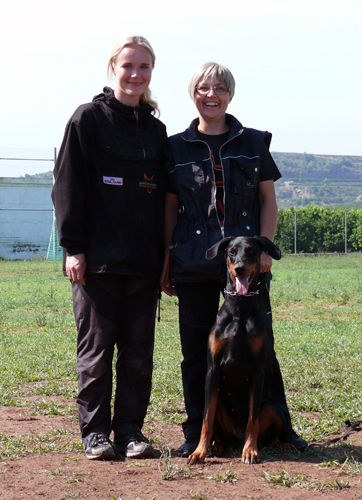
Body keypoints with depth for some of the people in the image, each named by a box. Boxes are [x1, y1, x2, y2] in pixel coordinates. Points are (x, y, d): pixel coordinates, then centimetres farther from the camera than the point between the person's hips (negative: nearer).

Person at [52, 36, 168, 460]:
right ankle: (95, 431, 10)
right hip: (97, 258, -4)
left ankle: (130, 429, 14)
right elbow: (68, 185, -3)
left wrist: (164, 254, 11)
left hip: (144, 260, 4)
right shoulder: (88, 119, 1)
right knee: (96, 348, 0)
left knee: (138, 350, 5)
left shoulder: (155, 130, 14)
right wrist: (72, 245, -10)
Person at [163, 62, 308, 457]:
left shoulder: (253, 142, 9)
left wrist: (265, 248, -4)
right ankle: (197, 432, 12)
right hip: (194, 262, 0)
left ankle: (279, 426, 13)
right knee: (196, 349, 3)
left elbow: (268, 201, 9)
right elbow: (170, 208, 9)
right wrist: (166, 263, 5)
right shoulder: (177, 147, 9)